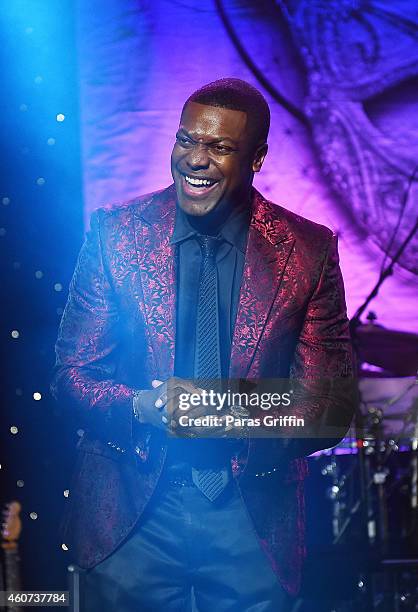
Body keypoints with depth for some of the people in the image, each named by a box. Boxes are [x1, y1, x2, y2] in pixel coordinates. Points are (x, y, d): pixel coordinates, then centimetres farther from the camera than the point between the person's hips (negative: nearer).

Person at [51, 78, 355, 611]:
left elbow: (331, 405, -2)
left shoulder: (309, 250, -3)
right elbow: (71, 374, 1)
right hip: (131, 511, 0)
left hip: (252, 521, 0)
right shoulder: (115, 231, -2)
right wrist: (146, 407, -19)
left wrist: (243, 424, -21)